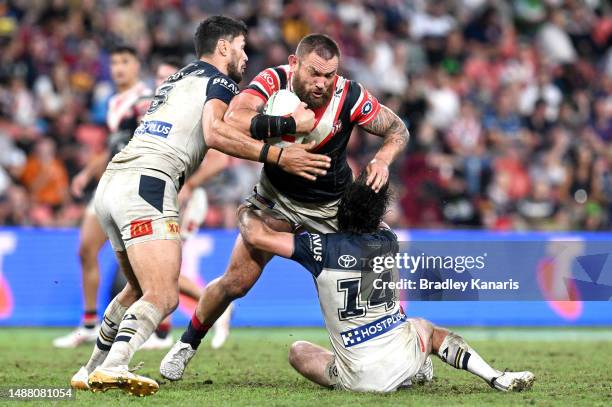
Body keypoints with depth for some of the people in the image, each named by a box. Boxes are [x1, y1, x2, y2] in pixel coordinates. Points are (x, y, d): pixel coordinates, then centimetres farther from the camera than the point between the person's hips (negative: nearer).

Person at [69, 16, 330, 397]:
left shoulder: (179, 78, 30)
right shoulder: (219, 81, 4)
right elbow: (214, 133, -16)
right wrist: (278, 156, -15)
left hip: (110, 182, 9)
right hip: (147, 183, -9)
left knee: (139, 289, 25)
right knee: (163, 298, -16)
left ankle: (93, 369, 29)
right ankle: (113, 367, -35)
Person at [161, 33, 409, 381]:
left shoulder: (349, 96, -25)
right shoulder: (273, 82, -28)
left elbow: (398, 129, -12)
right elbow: (234, 120, -44)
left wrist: (383, 159, -33)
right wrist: (283, 123, -57)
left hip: (331, 206, 1)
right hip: (277, 196, -1)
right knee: (236, 283, -5)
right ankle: (188, 343, 20)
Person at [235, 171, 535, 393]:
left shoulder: (324, 248, -11)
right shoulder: (388, 242, 3)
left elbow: (257, 236, -10)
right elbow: (376, 222, 30)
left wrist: (246, 212, 13)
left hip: (360, 379, -3)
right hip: (405, 358, 3)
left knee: (298, 351, 23)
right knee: (426, 327, 38)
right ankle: (496, 378, 17)